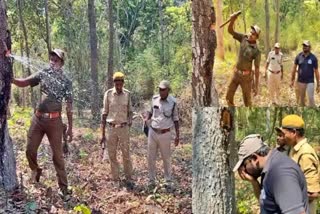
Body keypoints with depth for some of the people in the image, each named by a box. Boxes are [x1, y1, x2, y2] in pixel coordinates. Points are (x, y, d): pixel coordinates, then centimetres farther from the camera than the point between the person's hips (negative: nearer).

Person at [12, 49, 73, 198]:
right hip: (38, 118, 3)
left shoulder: (66, 81, -1)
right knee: (30, 150, 8)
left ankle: (64, 187, 8)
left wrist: (70, 127, -2)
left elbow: (69, 106, -1)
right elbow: (24, 83, 6)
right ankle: (35, 171, 38)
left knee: (57, 154, 0)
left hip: (54, 120, -3)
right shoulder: (43, 74, 7)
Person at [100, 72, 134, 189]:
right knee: (112, 156, 4)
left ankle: (129, 179, 10)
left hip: (123, 128, 0)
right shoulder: (108, 94, -3)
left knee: (126, 155, 0)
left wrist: (129, 124, -4)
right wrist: (103, 134, 0)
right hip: (111, 128, 0)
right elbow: (104, 113, 1)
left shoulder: (127, 94, 0)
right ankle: (116, 181, 14)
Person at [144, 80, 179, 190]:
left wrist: (177, 135, -4)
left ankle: (168, 181, 19)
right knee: (151, 157, 6)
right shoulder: (155, 98, -1)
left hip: (165, 134, -3)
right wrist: (146, 118, -5)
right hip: (152, 132, 3)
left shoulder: (173, 102, -8)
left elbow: (175, 119, 0)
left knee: (166, 158, 7)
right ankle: (151, 181, 17)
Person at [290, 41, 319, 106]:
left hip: (310, 82, -2)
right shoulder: (299, 56, 0)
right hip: (300, 82, 2)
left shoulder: (313, 58, -5)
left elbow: (316, 71, -2)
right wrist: (292, 80, 5)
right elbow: (294, 68, 7)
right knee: (301, 99, 10)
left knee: (311, 99, -6)